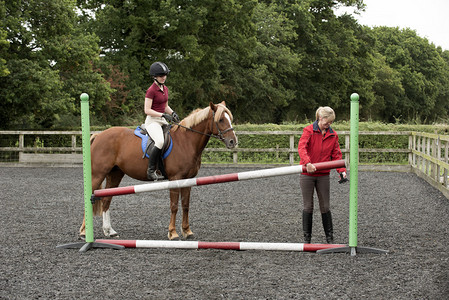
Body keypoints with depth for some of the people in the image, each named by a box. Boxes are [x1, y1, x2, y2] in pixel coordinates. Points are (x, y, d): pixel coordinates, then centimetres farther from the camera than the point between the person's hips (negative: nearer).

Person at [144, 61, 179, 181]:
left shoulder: (165, 89, 13)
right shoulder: (151, 90, -11)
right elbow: (147, 110, -15)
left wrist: (172, 113, 3)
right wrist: (163, 115, -21)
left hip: (163, 121, 9)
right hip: (152, 121, -9)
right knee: (160, 141, -33)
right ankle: (151, 171, -26)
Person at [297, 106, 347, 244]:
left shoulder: (333, 135, 5)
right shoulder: (309, 130, -8)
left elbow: (336, 154, 6)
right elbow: (301, 147, -22)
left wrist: (341, 170, -11)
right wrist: (307, 163, -39)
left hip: (323, 175, 3)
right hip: (307, 174, -3)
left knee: (325, 207, 6)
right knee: (308, 206, 3)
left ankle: (330, 238, 14)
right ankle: (307, 238, 11)